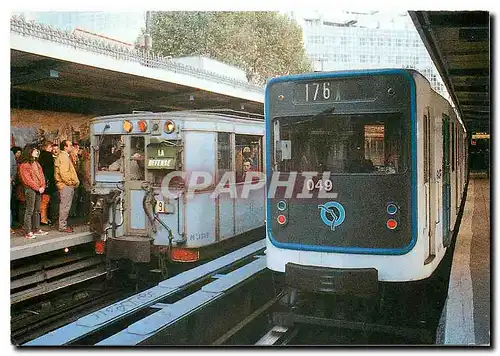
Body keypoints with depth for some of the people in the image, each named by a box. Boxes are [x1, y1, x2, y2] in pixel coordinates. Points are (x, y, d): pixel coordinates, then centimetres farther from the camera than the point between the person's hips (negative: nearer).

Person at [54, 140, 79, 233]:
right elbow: (64, 173, -21)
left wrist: (74, 181, 13)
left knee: (65, 206, 14)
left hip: (68, 185, 11)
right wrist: (71, 182, -13)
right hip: (65, 185, -11)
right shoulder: (63, 157, -13)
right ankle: (62, 226, -2)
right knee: (65, 206, -7)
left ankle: (64, 225, 22)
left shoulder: (65, 156, 21)